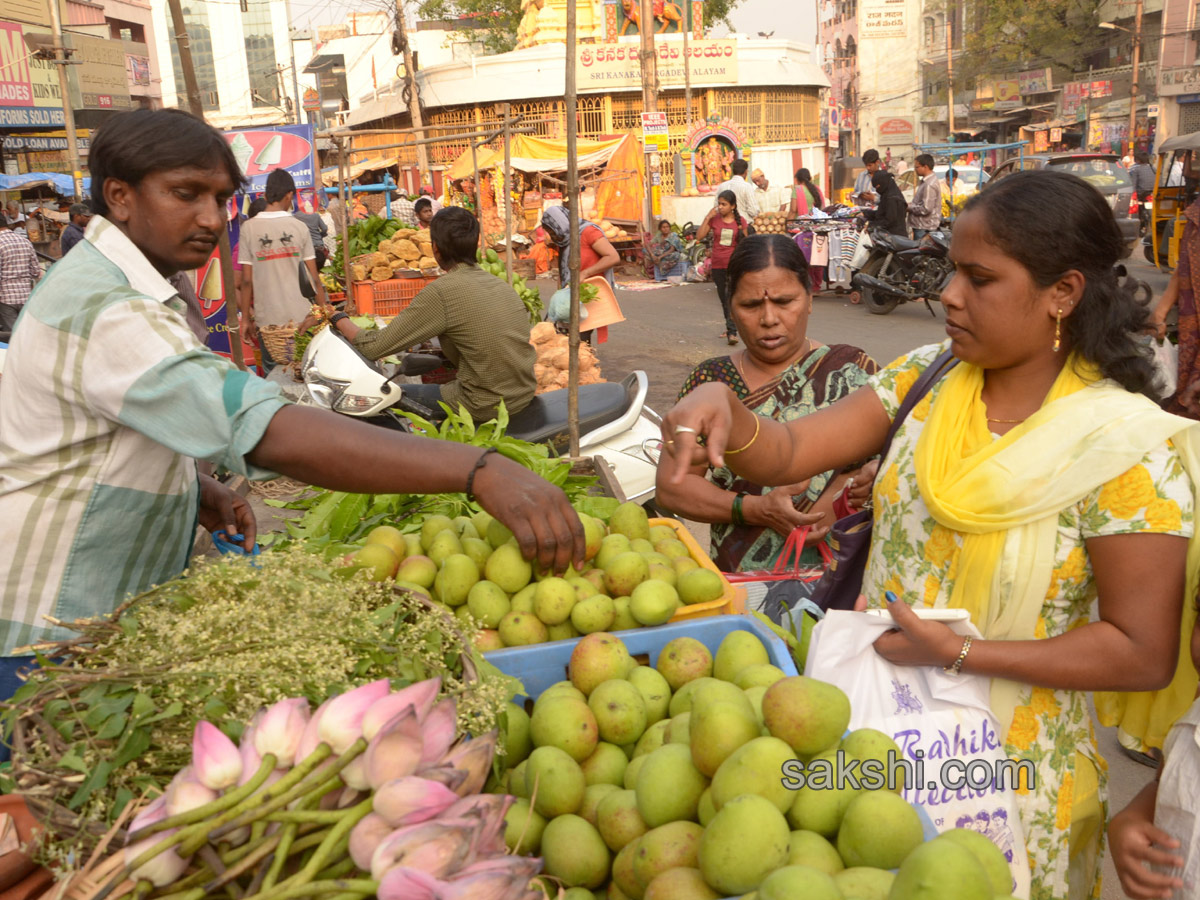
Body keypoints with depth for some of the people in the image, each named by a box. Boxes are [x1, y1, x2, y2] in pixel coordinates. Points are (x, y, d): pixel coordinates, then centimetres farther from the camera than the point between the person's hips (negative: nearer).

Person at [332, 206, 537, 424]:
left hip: (486, 406, -7)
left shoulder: (441, 292, -15)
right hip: (525, 394, 7)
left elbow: (374, 347, -11)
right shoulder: (501, 284, 6)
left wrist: (340, 319, 5)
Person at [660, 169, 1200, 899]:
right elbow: (787, 454, -11)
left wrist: (958, 654, -24)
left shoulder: (1126, 449, -19)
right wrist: (726, 410, -33)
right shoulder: (926, 377, -5)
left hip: (1006, 765, -4)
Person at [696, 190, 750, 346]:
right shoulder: (714, 219, 1)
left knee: (732, 297, -14)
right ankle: (730, 327, 29)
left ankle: (732, 332, -16)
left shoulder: (740, 221, -2)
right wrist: (707, 218, -11)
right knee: (723, 298, 14)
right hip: (718, 265, 3)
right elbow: (699, 236, -5)